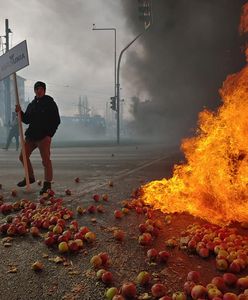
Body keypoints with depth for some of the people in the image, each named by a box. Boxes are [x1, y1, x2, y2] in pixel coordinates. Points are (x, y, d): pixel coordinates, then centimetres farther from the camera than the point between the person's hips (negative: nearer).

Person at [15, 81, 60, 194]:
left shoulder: (50, 103, -2)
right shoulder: (31, 105, 16)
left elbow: (56, 121, -5)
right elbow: (27, 120, 19)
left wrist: (49, 134, -13)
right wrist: (20, 112, 1)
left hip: (44, 136, -7)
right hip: (31, 135, 7)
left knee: (46, 160, -9)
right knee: (23, 157, 12)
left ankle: (47, 184, -1)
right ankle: (30, 177, 30)